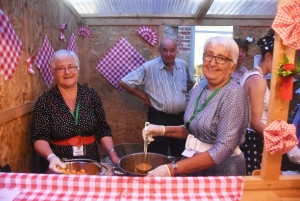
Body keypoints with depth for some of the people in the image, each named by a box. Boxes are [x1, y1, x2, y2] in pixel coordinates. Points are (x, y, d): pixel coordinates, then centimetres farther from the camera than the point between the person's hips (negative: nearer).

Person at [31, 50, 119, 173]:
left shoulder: (91, 95, 2)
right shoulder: (45, 101, -3)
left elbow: (102, 130, 4)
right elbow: (40, 138, -5)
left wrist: (112, 153, -9)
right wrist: (51, 157, -23)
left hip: (90, 164, 1)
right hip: (59, 166, -1)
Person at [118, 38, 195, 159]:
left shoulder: (183, 66, 3)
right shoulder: (149, 67, -12)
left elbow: (191, 83, 24)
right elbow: (123, 83, -12)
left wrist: (183, 95, 10)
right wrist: (143, 96, -9)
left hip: (180, 118, 5)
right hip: (159, 118, -4)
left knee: (181, 156, 18)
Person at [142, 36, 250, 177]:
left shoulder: (234, 94, -20)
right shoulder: (199, 88, -1)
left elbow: (223, 149, -26)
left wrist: (173, 169, -29)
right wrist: (163, 130, -4)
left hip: (221, 171, -6)